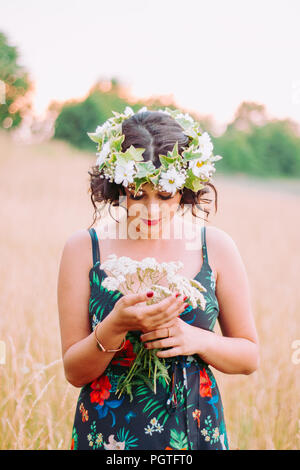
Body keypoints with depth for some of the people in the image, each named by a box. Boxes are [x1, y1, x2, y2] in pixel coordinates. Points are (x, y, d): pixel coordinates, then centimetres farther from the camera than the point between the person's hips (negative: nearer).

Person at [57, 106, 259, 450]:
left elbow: (250, 357, 2)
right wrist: (115, 327, -25)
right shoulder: (83, 248, -8)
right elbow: (74, 372, -7)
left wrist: (196, 339, -15)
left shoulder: (215, 247, -4)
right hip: (107, 434, -1)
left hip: (196, 431, 1)